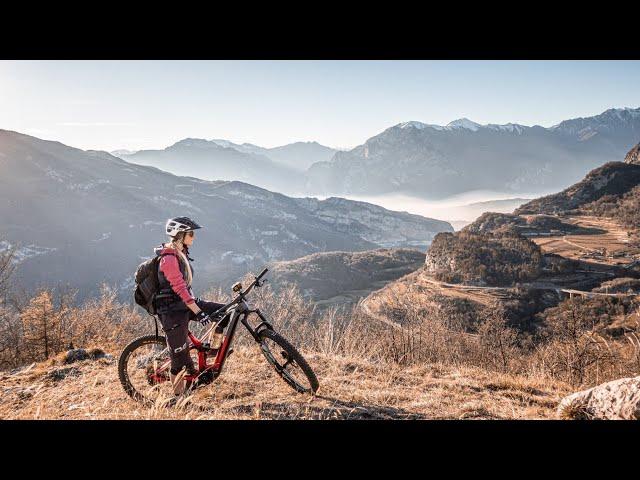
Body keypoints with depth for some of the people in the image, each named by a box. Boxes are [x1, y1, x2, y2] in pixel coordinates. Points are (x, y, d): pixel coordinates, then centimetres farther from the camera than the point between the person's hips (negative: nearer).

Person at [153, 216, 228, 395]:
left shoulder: (181, 253, 9)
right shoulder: (169, 258, -20)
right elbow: (179, 288, -27)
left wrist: (197, 302, 24)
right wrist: (198, 312, -30)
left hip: (185, 304, 9)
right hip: (172, 311, -9)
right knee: (180, 356, -2)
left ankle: (214, 349, 14)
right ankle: (178, 396, 13)